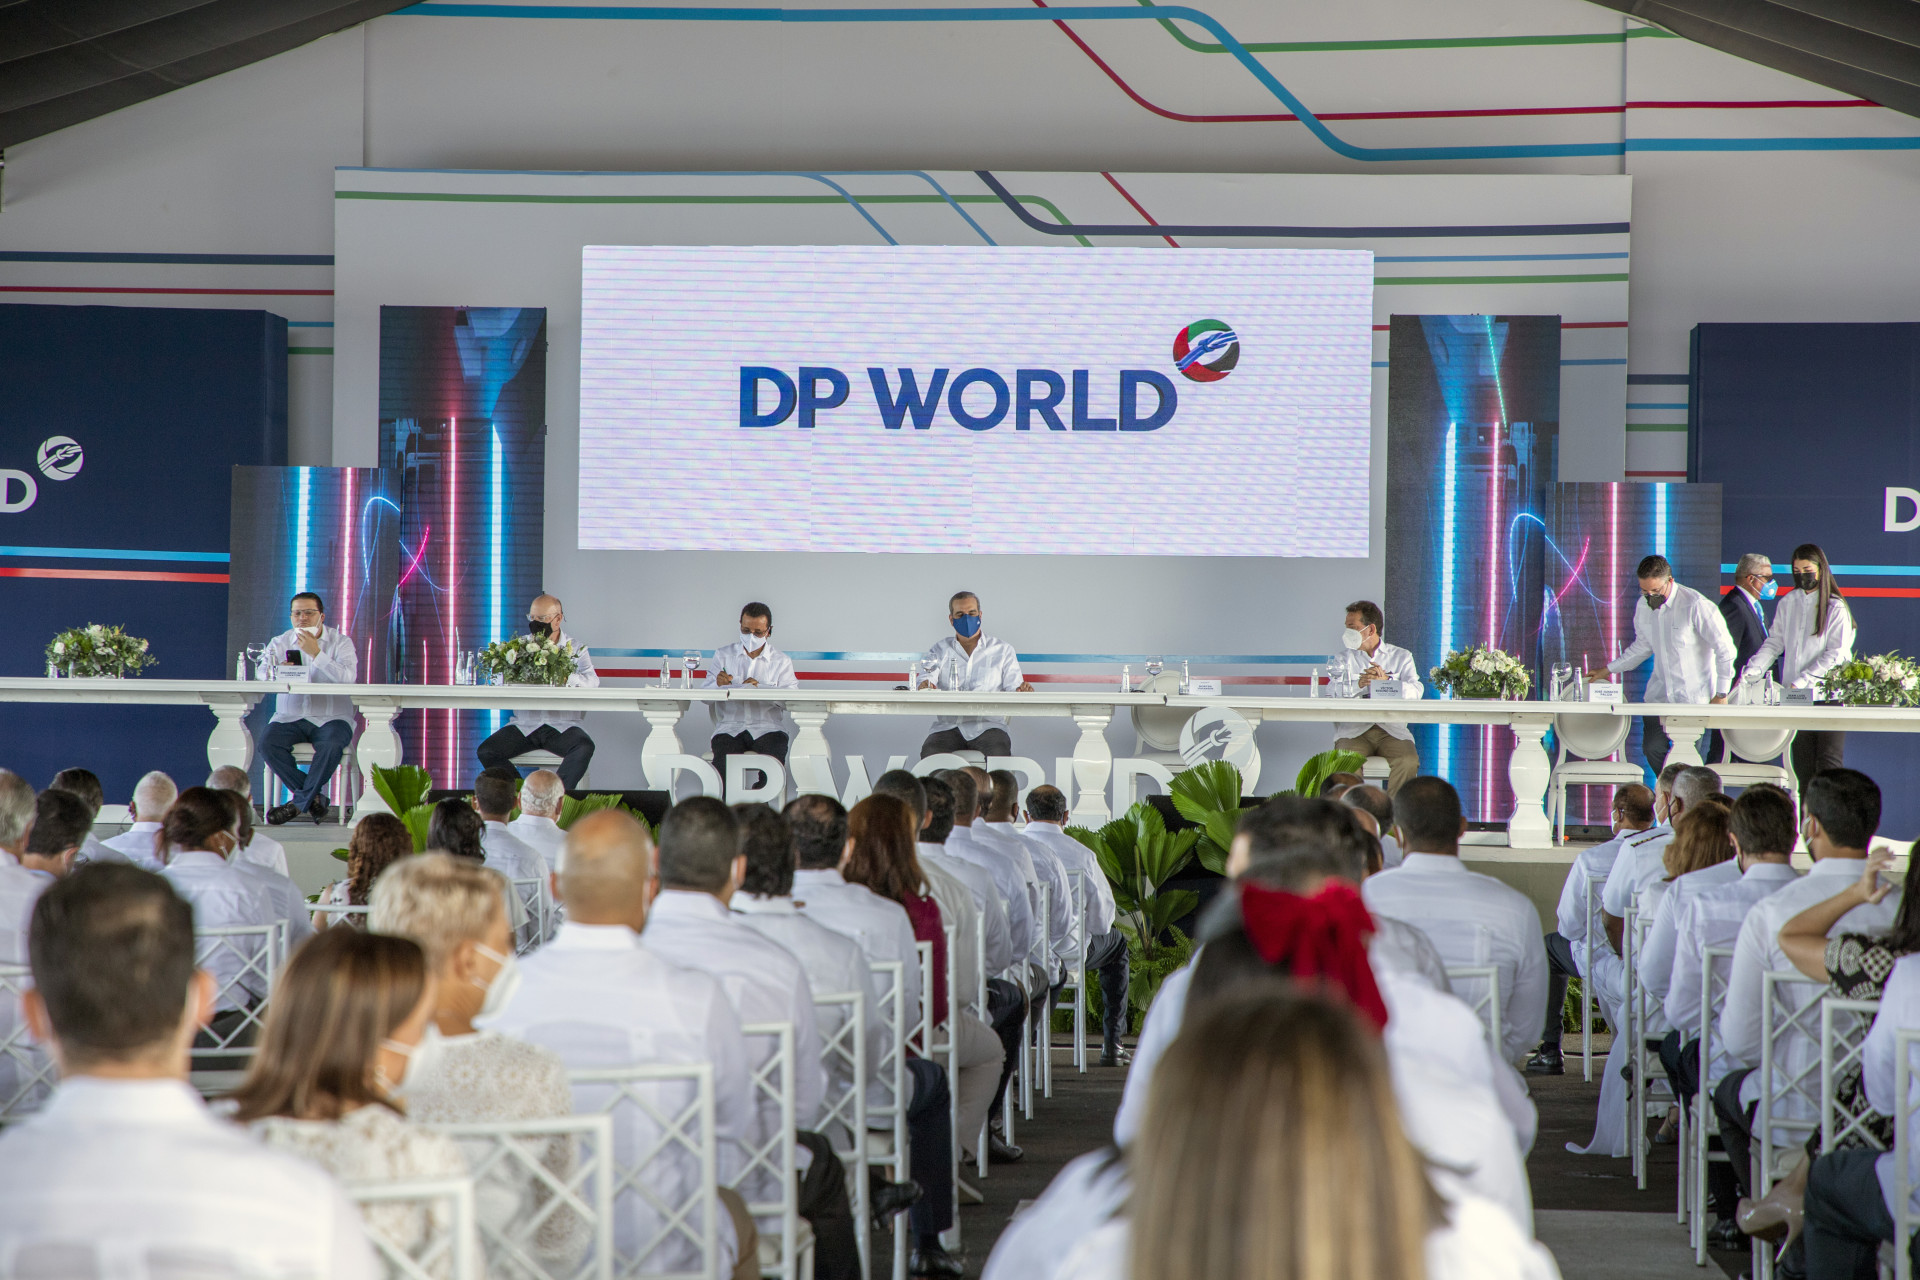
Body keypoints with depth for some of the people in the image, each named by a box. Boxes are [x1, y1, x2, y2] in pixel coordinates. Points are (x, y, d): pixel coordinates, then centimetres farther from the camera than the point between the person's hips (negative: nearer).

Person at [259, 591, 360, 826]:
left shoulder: (341, 642, 3)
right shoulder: (280, 643, 12)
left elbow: (349, 677, -16)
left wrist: (316, 653, -21)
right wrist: (276, 671, -24)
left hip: (330, 718, -3)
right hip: (290, 717, 3)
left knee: (332, 745, -35)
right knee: (268, 740, -28)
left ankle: (299, 801, -18)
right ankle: (314, 797, -15)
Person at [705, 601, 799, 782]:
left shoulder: (781, 661, 13)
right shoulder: (723, 655, 16)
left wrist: (760, 689, -18)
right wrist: (718, 684, -17)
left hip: (767, 728, 0)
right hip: (730, 728, 0)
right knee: (723, 761, -31)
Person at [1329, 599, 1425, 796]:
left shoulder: (1401, 656, 17)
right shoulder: (1343, 658, 19)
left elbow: (1416, 691, -2)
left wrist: (1386, 680, -19)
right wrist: (1358, 684, -20)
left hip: (1392, 730, 0)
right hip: (1354, 730, 0)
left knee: (1408, 761, -30)